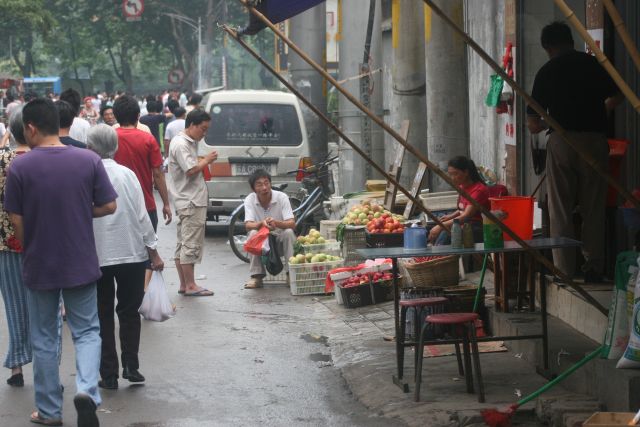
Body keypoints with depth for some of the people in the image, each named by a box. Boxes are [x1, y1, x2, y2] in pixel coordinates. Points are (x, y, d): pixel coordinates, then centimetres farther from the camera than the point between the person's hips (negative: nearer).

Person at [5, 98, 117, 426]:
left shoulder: (20, 167, -12)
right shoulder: (88, 160, -7)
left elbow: (16, 220, -8)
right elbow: (108, 206, -3)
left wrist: (28, 251, 9)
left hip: (38, 266, -1)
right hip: (81, 264, 1)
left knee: (43, 339, 13)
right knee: (86, 331, 13)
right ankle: (86, 389, -11)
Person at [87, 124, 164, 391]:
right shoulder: (126, 174, -5)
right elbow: (141, 216, -4)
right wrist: (153, 253, 2)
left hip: (95, 256, -1)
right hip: (131, 252, 1)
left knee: (103, 316, 9)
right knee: (129, 312, 15)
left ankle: (109, 374, 8)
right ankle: (131, 366, 6)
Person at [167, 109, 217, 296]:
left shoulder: (190, 143, 17)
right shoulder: (180, 144, -14)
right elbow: (191, 170, -21)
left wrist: (203, 162, 8)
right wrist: (206, 160, -8)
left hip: (190, 201, 11)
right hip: (191, 202, -11)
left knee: (183, 244, 11)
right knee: (191, 245, -8)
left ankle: (184, 284, 15)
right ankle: (190, 286, -5)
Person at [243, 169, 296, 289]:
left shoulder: (281, 197, -15)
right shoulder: (250, 200, -12)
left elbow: (292, 224, -23)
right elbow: (248, 225, -22)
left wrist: (276, 223, -45)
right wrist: (261, 223, -44)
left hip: (281, 240, -1)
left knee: (288, 232, -31)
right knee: (253, 234, -30)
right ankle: (256, 277, -23)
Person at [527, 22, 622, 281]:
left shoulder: (546, 72, 1)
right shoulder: (593, 64, 5)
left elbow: (533, 123, 1)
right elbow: (616, 97, 20)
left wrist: (543, 124, 23)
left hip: (561, 141, -1)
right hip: (594, 139, 1)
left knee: (560, 209, 4)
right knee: (593, 208, 8)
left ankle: (565, 270, 2)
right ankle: (594, 267, 8)